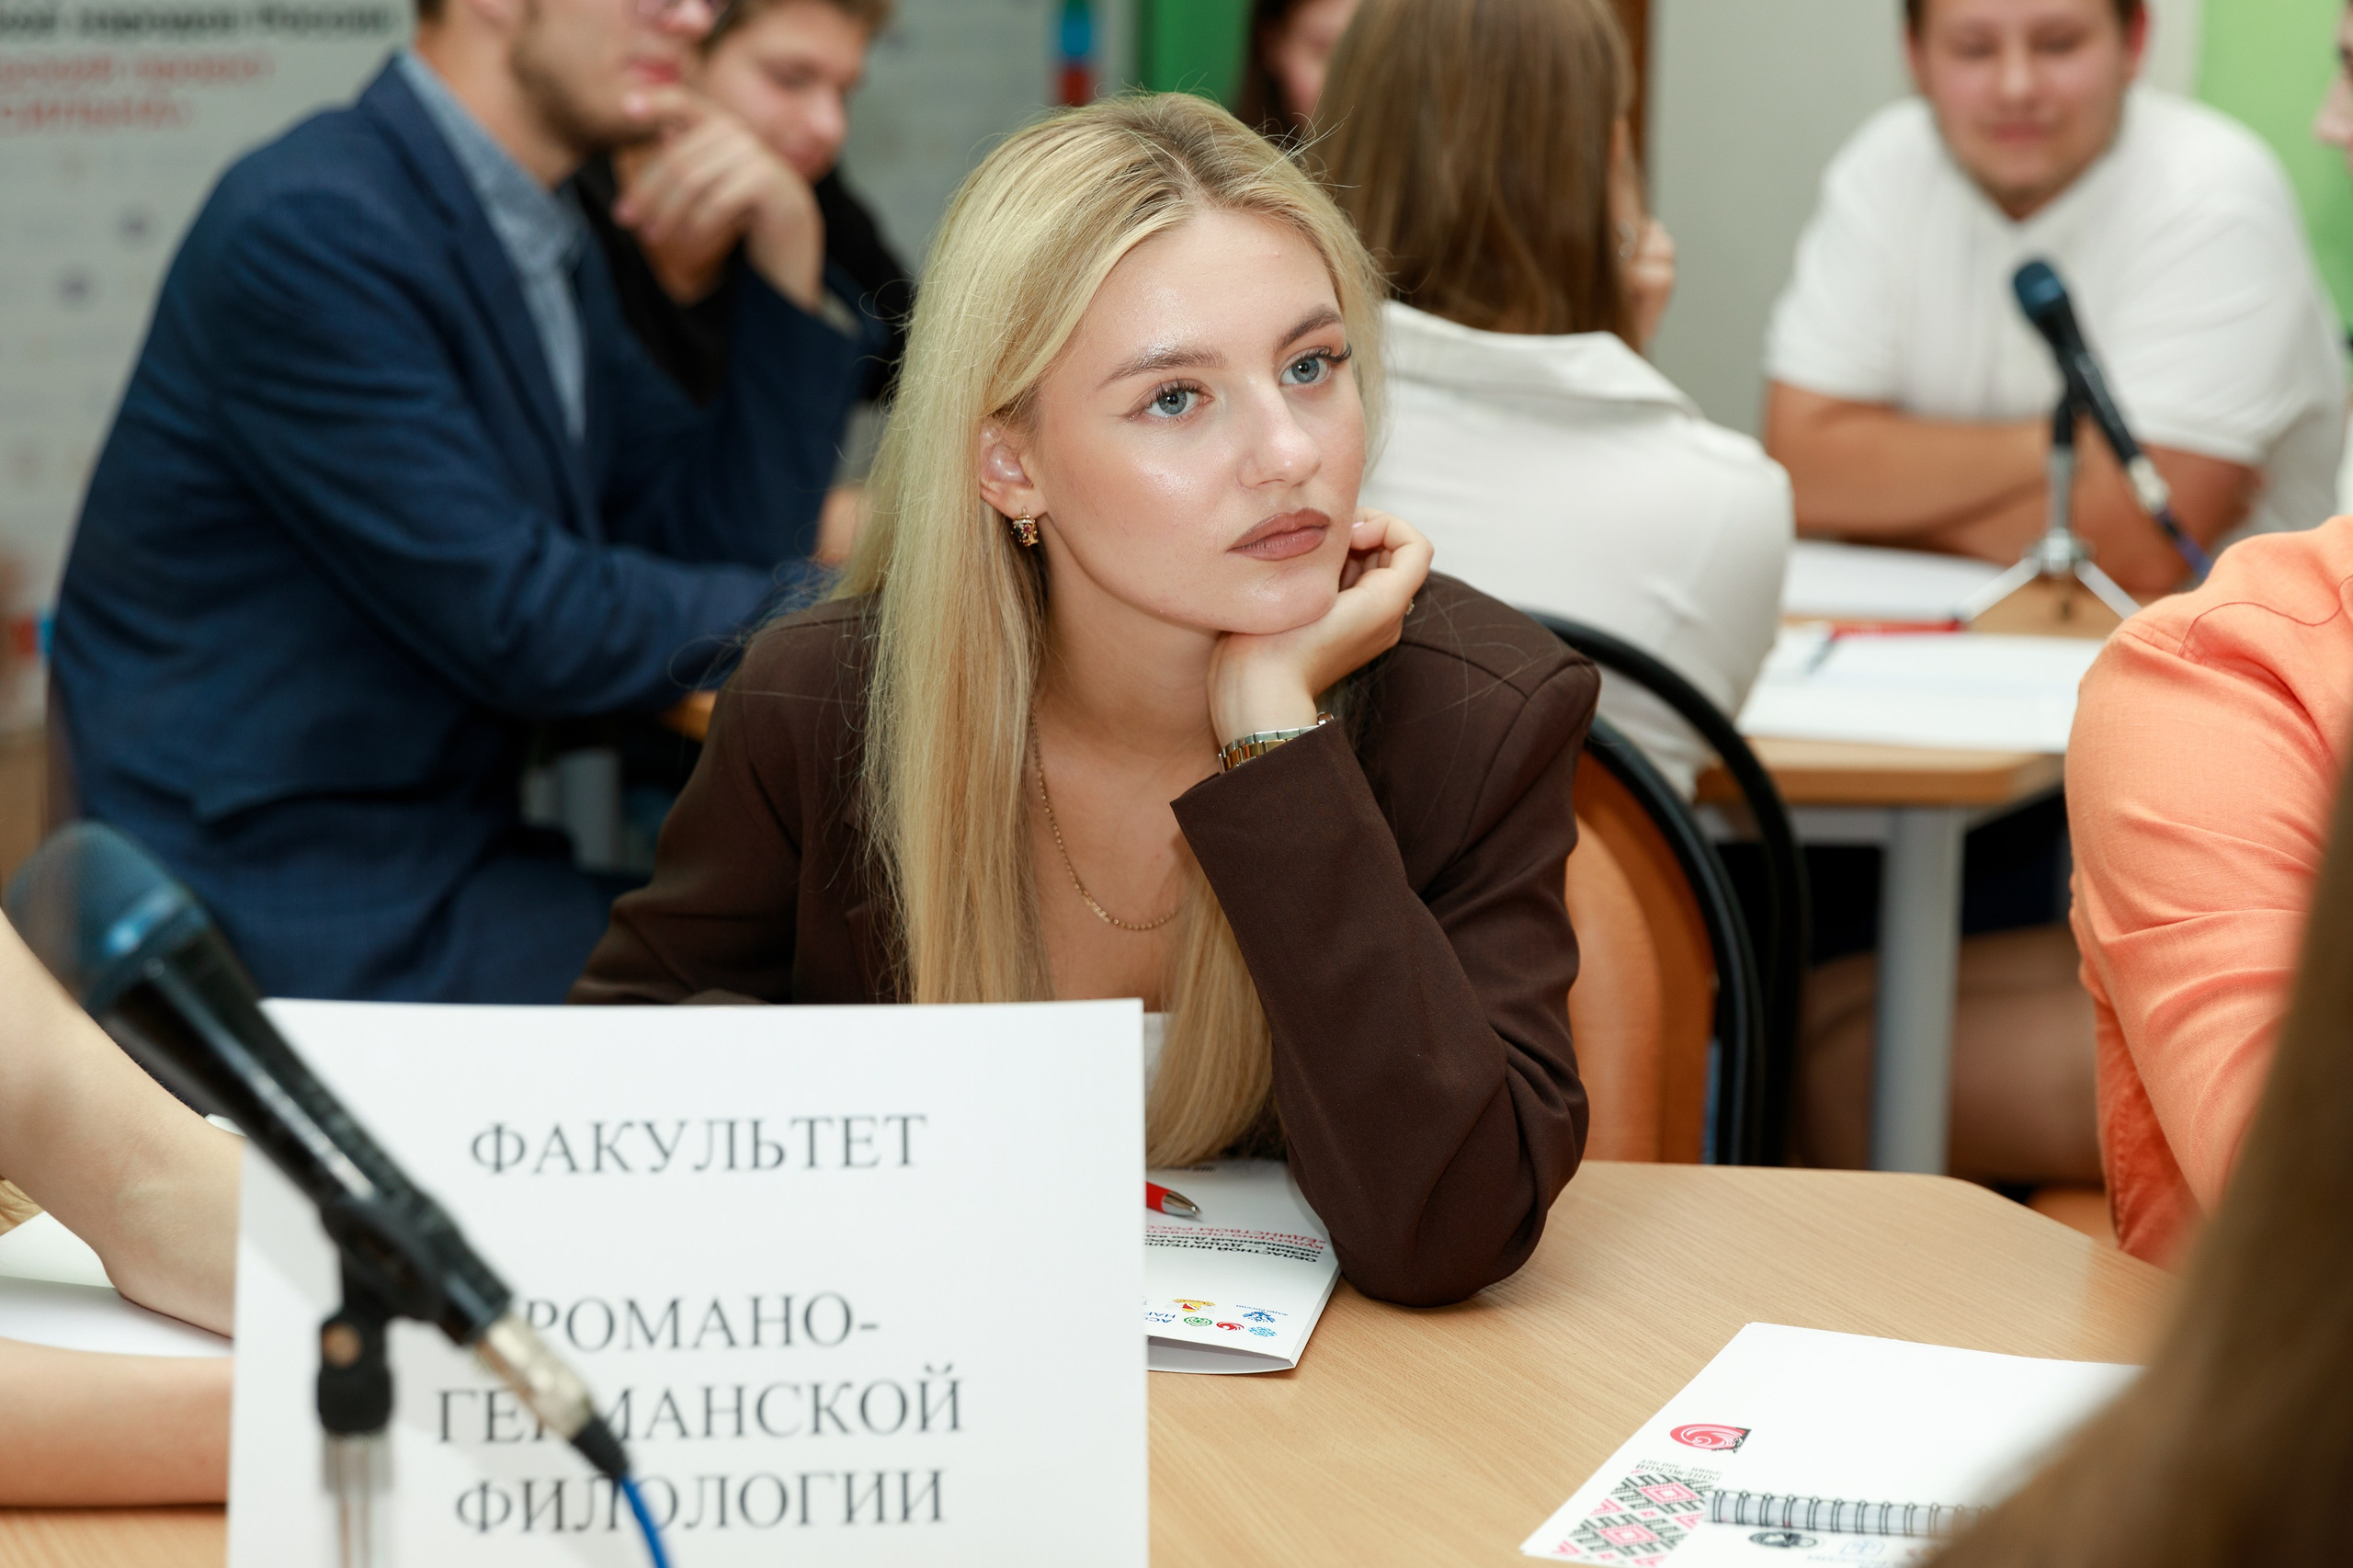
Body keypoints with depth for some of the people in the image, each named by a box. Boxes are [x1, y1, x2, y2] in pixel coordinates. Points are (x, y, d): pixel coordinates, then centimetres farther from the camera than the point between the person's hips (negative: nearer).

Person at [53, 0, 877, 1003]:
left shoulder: (547, 244, 11)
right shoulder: (314, 225, -17)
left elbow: (723, 548, 9)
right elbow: (516, 625, -19)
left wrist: (788, 251, 0)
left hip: (457, 862, 8)